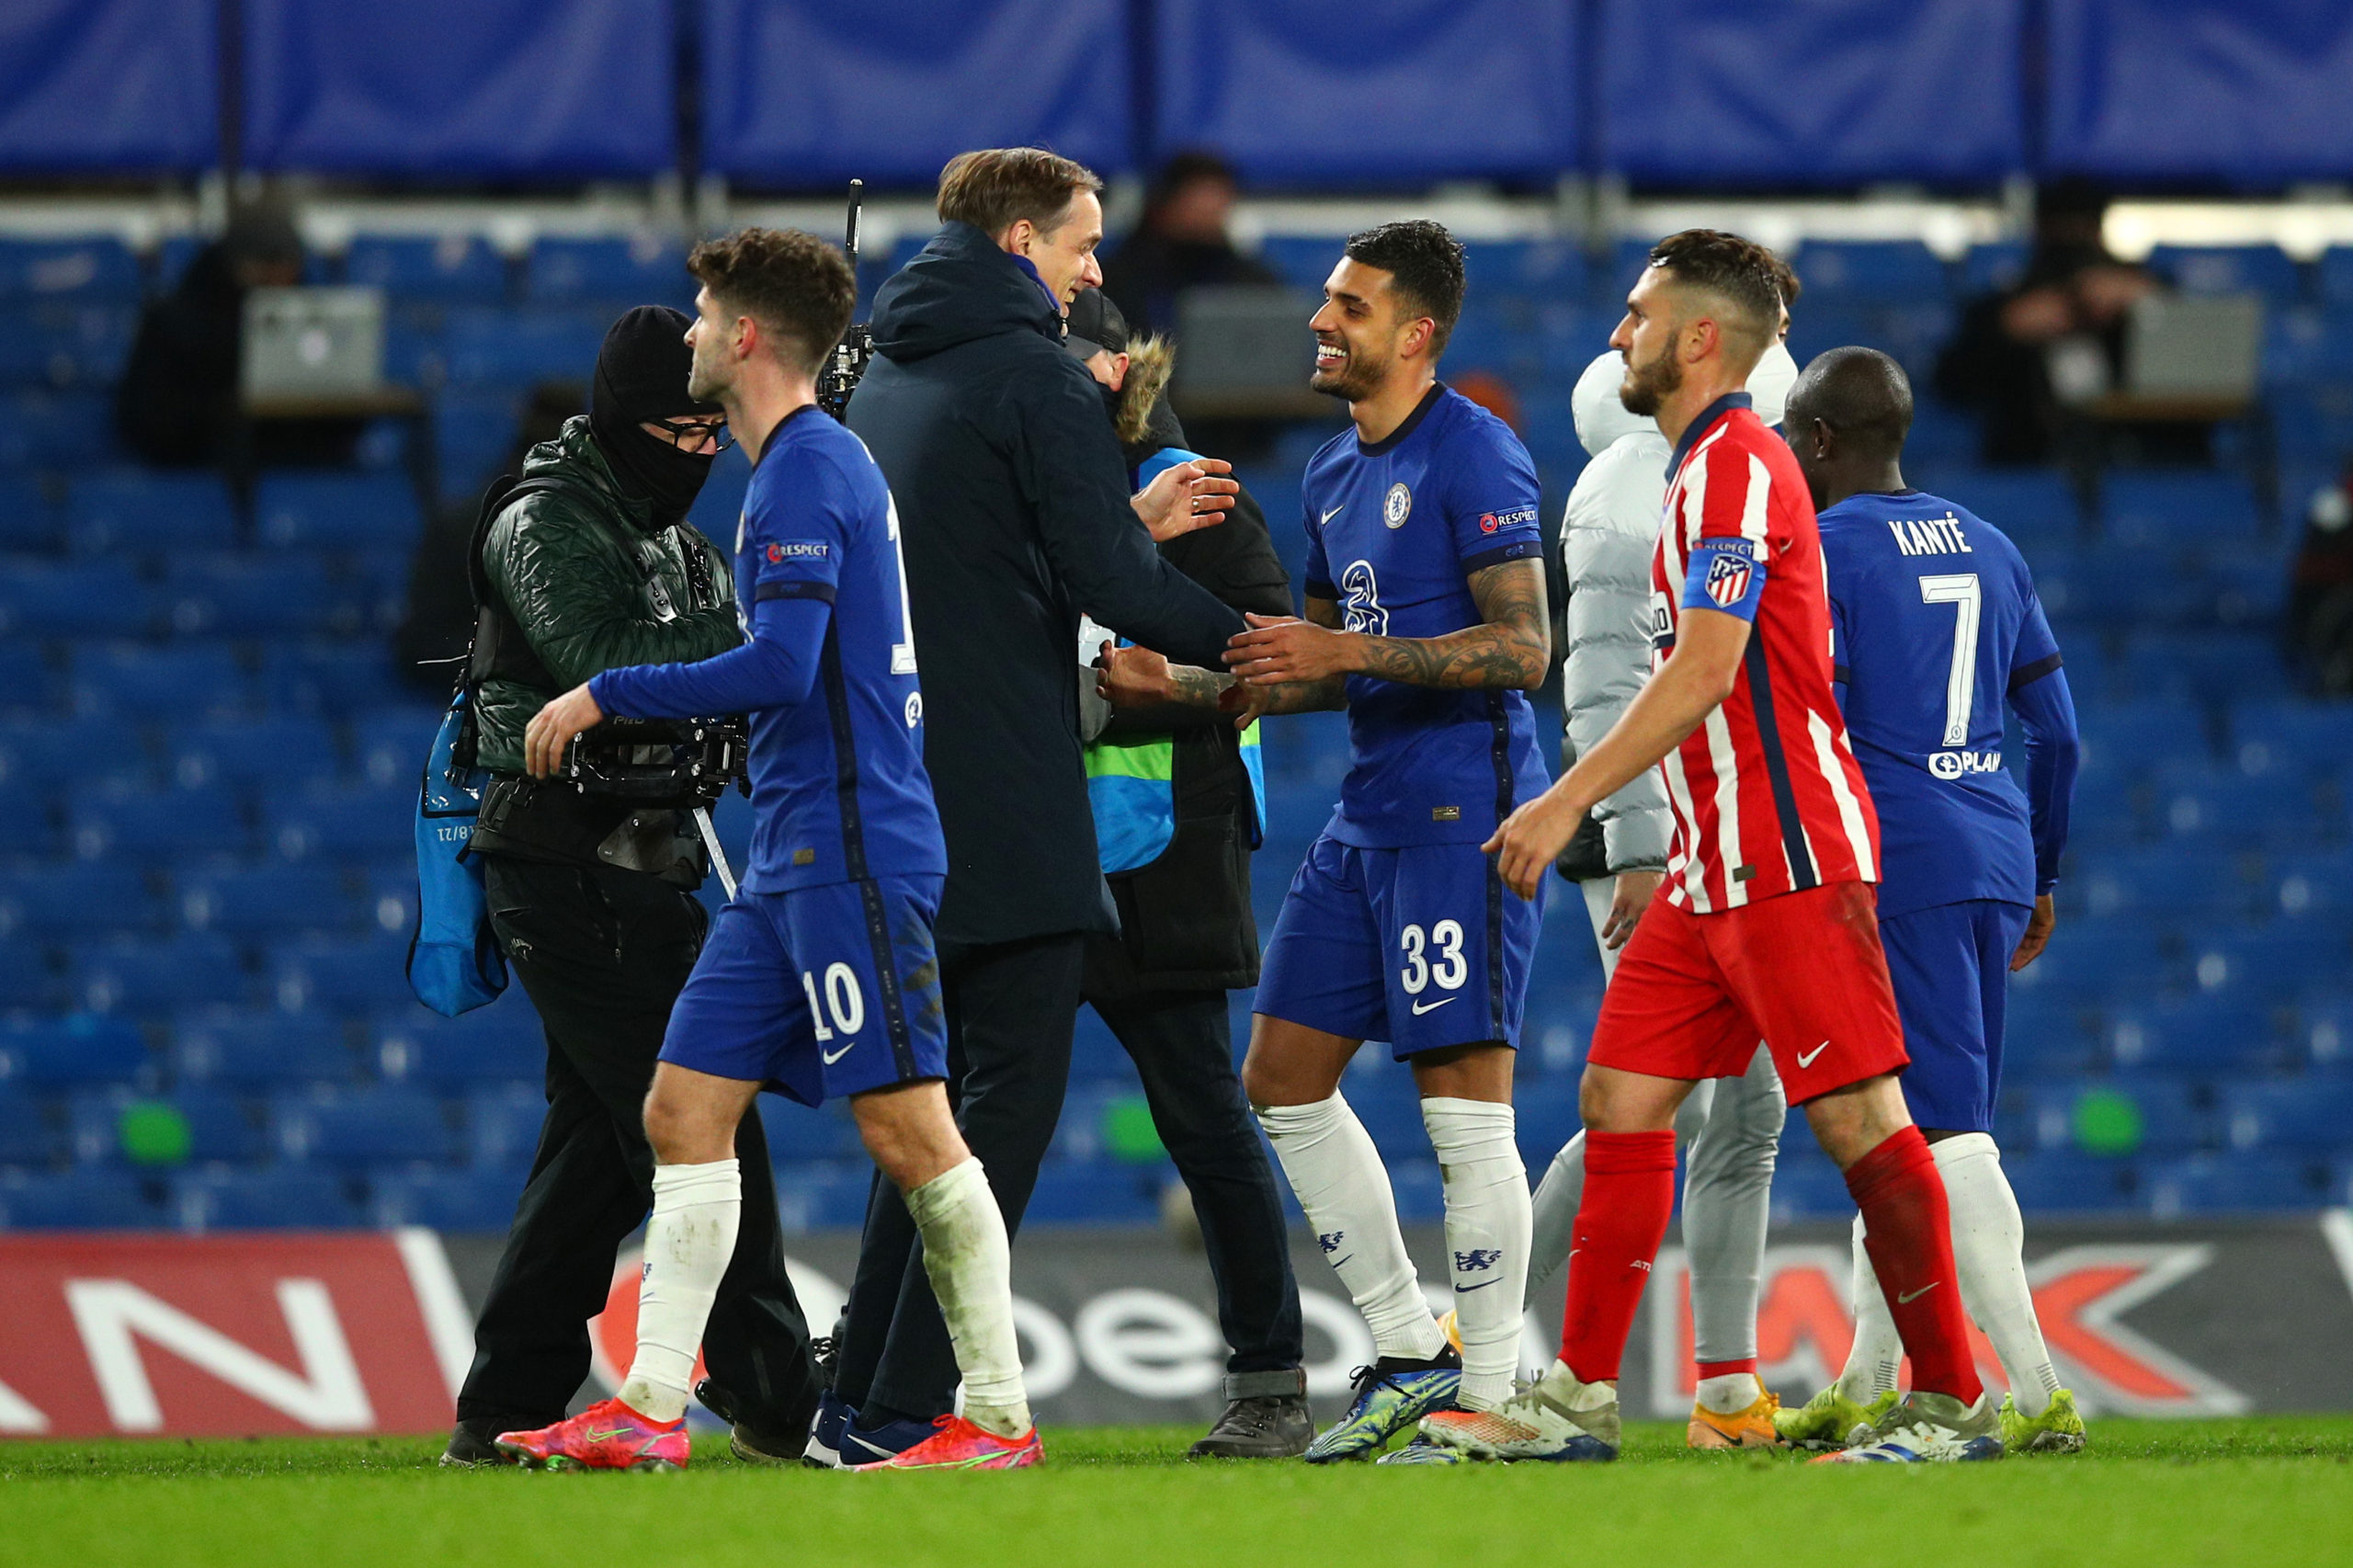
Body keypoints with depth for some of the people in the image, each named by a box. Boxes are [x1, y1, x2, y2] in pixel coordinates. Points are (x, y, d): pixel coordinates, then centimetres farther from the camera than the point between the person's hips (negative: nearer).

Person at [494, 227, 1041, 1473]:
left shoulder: (807, 470, -12)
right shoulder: (816, 463, 19)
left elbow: (780, 669, -22)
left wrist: (607, 696, -14)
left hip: (853, 847, -11)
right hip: (790, 857, 11)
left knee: (909, 1130, -8)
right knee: (684, 1110, 6)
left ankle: (998, 1416, -4)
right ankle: (652, 1407, 4)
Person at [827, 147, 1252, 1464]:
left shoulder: (887, 385, 18)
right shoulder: (1036, 378, -10)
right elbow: (1104, 582, -14)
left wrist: (1129, 524, 24)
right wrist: (1247, 644, -1)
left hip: (897, 796, 9)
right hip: (1005, 805, -9)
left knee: (943, 1092, 15)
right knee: (1011, 1092, -6)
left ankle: (862, 1403, 11)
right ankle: (908, 1406, -11)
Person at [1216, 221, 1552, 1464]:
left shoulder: (1473, 455, -11)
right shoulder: (1334, 473, 16)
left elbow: (1523, 648, -18)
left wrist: (1350, 652, -21)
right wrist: (1239, 687, 8)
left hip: (1462, 813, -10)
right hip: (1368, 814, 10)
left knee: (1462, 1101, -8)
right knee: (1283, 1080, 8)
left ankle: (1488, 1396, -3)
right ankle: (1409, 1349, 16)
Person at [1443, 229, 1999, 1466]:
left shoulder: (1736, 466, -12)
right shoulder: (1706, 468, 19)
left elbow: (1704, 674, -21)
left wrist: (1569, 802, -22)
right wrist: (1673, 848, 26)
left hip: (1789, 855, -10)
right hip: (1717, 869, 10)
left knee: (1856, 1115, -8)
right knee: (1621, 1097, 6)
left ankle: (1951, 1404, -6)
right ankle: (1578, 1400, 7)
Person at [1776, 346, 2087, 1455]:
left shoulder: (1817, 552, -6)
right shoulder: (1987, 550, 16)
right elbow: (2057, 730, 17)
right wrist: (2041, 878, 25)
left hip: (1895, 864, -8)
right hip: (1996, 856, 8)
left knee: (1944, 1128, -10)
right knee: (1902, 1126, 15)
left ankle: (2037, 1394, -18)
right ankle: (1865, 1388, 20)